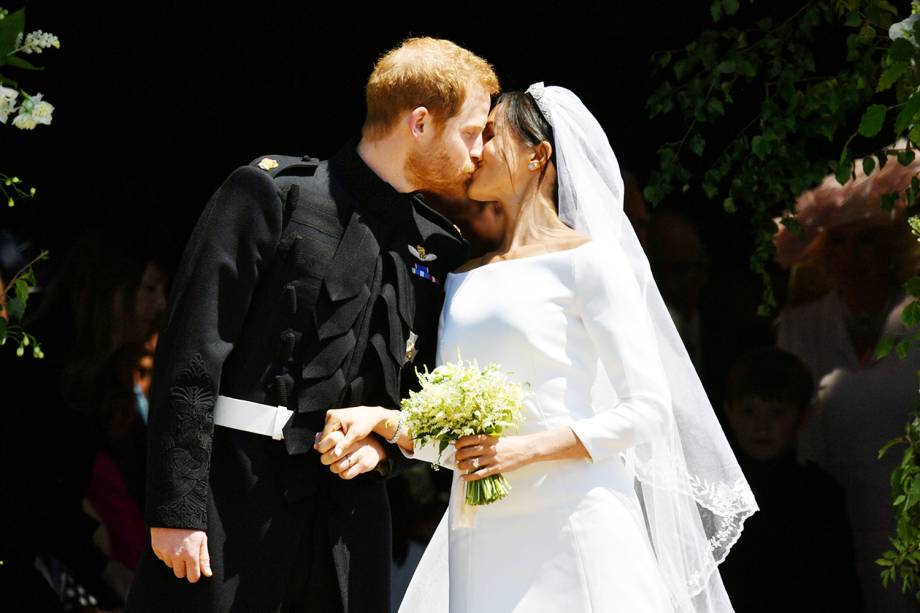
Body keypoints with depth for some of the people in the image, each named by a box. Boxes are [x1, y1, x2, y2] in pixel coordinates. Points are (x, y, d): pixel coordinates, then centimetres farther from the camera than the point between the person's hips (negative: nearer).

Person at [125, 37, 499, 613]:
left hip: (351, 515, 5)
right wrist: (177, 509, -16)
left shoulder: (440, 247, 12)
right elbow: (192, 354, -10)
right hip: (236, 495, -5)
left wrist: (385, 442, -1)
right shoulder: (272, 193, -5)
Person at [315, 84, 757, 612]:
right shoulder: (464, 279, 17)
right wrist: (384, 421, -3)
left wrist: (525, 450, -15)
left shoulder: (587, 258, -1)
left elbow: (647, 408, -6)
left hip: (570, 527, -5)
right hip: (479, 539, 5)